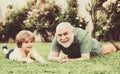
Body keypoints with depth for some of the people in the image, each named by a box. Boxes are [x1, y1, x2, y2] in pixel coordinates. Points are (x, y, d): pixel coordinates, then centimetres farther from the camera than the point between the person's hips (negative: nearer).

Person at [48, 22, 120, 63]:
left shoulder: (82, 36, -47)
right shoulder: (57, 39, -38)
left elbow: (86, 58, -46)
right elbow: (51, 56, -37)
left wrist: (69, 60, -60)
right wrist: (58, 58, -59)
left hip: (93, 50, -3)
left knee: (103, 51, 28)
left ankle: (110, 45, 62)